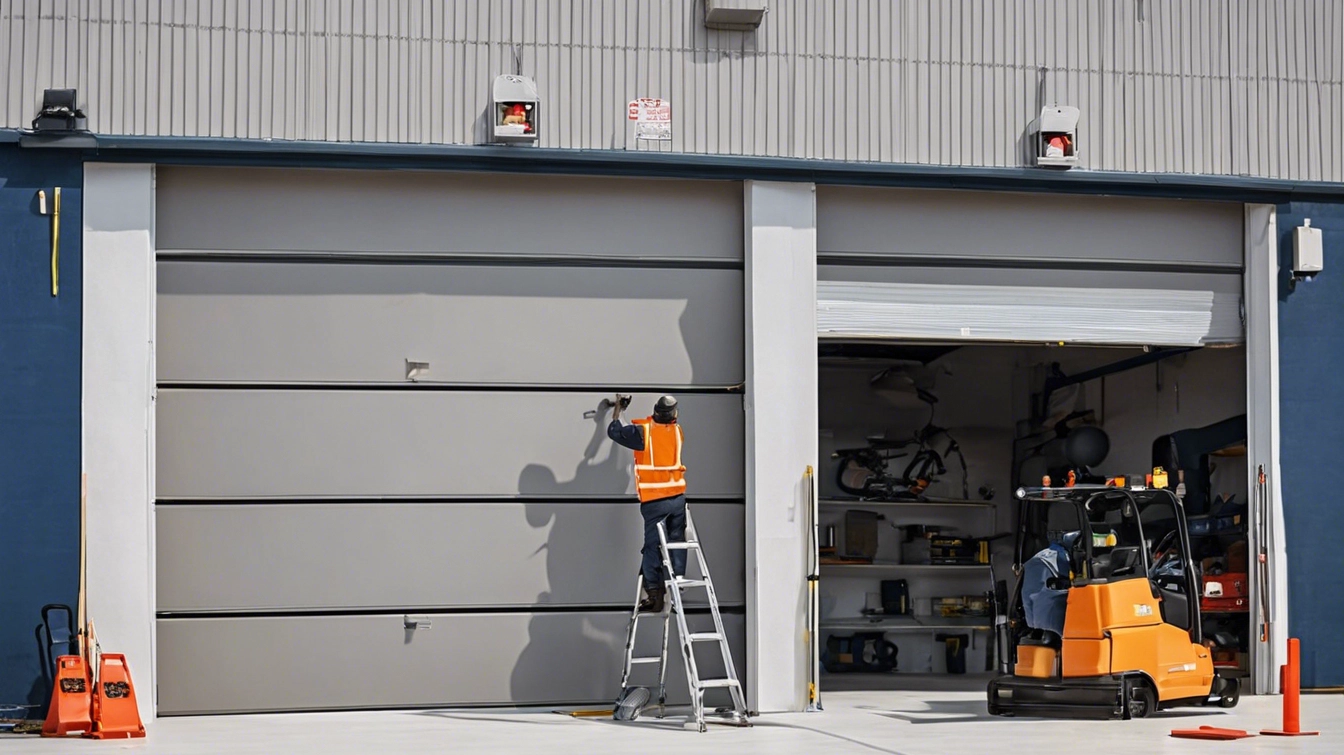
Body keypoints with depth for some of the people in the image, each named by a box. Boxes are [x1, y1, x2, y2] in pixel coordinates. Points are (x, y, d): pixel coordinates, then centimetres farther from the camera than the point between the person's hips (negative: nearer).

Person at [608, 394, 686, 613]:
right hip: (677, 497, 4)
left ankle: (654, 593, -5)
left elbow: (614, 431, 6)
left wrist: (617, 409, 20)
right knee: (676, 544, 11)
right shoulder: (676, 431, 3)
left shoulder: (643, 431, -9)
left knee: (652, 547, 0)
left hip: (654, 501, -4)